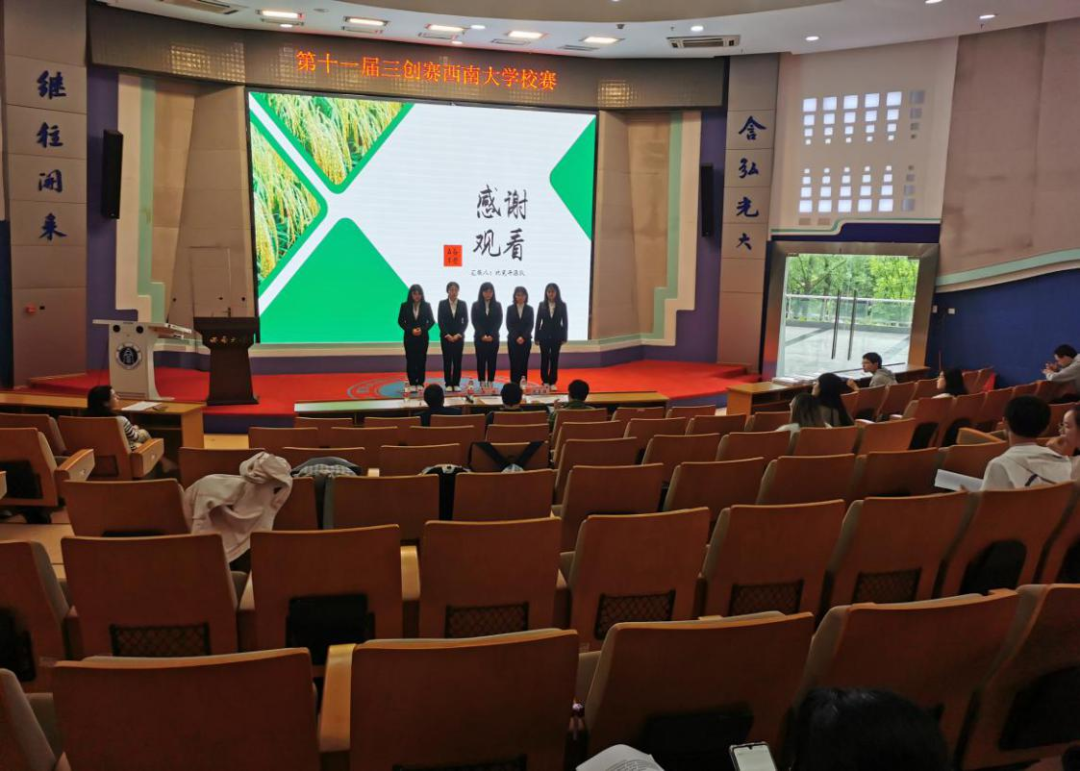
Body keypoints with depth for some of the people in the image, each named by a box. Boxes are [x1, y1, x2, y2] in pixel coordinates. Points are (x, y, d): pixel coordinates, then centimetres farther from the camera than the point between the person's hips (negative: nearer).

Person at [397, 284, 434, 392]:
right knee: (410, 360, -1)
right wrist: (411, 330, -11)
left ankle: (420, 383, 7)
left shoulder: (426, 305, 1)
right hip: (409, 337, 0)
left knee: (421, 360, 1)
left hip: (423, 337, 0)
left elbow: (431, 321, 2)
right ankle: (412, 383, 4)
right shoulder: (405, 306, 1)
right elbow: (400, 321, 2)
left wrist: (422, 329, -13)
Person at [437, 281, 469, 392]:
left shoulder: (463, 304, 4)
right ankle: (448, 384, 4)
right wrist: (447, 335, -11)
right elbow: (440, 321, -3)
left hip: (459, 336, 1)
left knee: (457, 361, 1)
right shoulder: (442, 304, 1)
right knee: (447, 360, 0)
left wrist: (459, 334, -9)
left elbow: (466, 321, 2)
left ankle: (456, 384, 6)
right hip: (446, 336, -1)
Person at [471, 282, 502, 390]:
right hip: (480, 337, -1)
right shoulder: (476, 305, 3)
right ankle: (482, 383, 1)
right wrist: (482, 335, -11)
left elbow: (499, 322, 0)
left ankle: (490, 383, 5)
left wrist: (491, 335, -10)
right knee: (481, 360, -1)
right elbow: (475, 322, -1)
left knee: (492, 360, 1)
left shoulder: (497, 305, 5)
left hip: (493, 337, 1)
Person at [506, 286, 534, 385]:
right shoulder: (510, 309, 3)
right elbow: (508, 325, -1)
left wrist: (523, 337, -13)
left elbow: (530, 325, -1)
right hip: (513, 340, 0)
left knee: (524, 362, -1)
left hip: (526, 339, 1)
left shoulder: (529, 309, 5)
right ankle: (514, 384, -1)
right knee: (514, 362, -3)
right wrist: (516, 338, -12)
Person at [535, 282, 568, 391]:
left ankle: (552, 382, 10)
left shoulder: (562, 305, -1)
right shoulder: (542, 305, 0)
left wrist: (564, 337, -4)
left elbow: (565, 322, 1)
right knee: (544, 359, 3)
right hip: (544, 335, 0)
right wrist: (537, 337, -2)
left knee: (554, 359, 4)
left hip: (556, 336, 0)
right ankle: (545, 381, 11)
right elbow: (538, 321, 1)